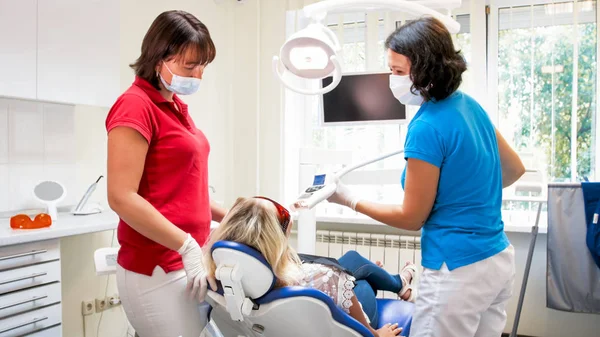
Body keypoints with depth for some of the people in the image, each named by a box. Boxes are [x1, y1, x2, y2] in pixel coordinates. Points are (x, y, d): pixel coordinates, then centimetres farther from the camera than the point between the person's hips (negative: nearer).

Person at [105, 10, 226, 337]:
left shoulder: (176, 107, 12)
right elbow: (122, 198, -19)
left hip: (186, 261, 8)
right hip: (155, 269, -8)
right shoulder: (135, 106, -12)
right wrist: (188, 246, -20)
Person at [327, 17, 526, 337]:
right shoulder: (470, 106, 3)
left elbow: (412, 217, -12)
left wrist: (350, 199, -3)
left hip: (459, 271, -9)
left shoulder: (427, 128, -21)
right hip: (499, 259, 9)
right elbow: (514, 169, 16)